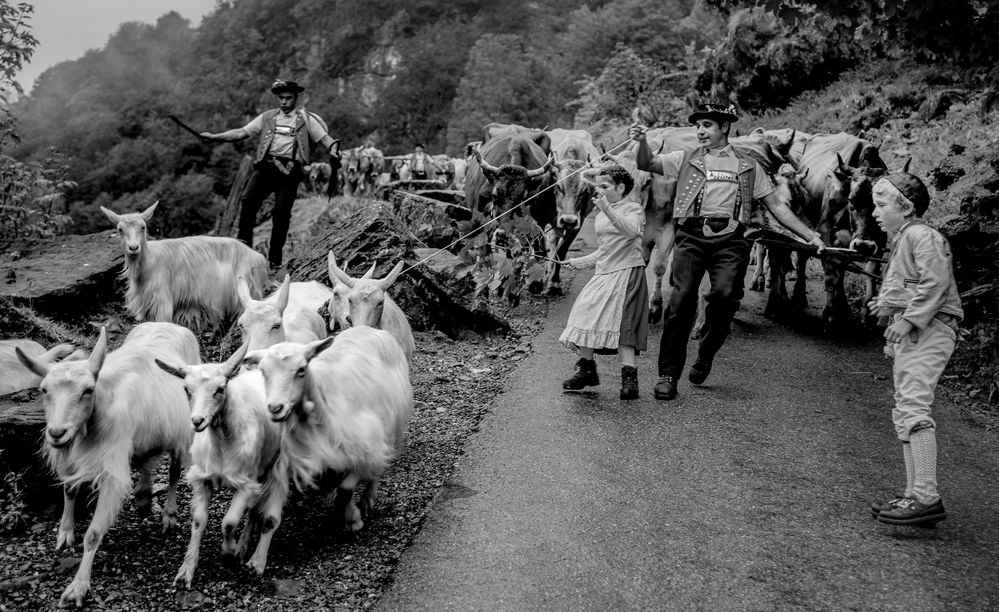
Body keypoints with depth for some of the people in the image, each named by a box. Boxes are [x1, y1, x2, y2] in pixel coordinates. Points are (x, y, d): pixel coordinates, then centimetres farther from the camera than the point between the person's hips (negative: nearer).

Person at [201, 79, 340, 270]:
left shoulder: (306, 120, 12)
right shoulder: (267, 117, 19)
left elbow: (325, 138, 4)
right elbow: (241, 133, 18)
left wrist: (333, 148, -20)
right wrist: (214, 136, 11)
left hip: (289, 169, -2)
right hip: (265, 165, 2)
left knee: (282, 213, -6)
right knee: (248, 200, -19)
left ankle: (275, 258, 5)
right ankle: (244, 244, -11)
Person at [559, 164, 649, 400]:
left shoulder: (634, 208, -4)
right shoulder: (601, 216, 19)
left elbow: (631, 230, -28)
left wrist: (607, 208, -36)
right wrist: (581, 262, 25)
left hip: (627, 272, -8)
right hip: (603, 274, 8)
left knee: (621, 324, -15)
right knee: (584, 316, 2)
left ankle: (629, 377, -12)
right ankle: (586, 370, 16)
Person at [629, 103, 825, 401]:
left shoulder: (748, 166, 21)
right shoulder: (685, 160, 19)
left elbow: (776, 205, 20)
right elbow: (647, 164, 8)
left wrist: (810, 236, 14)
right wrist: (642, 142, -14)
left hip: (730, 240, 0)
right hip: (692, 236, 0)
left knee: (725, 294, -21)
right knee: (681, 300, -11)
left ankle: (706, 355, 5)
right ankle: (668, 374, -1)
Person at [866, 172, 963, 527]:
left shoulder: (922, 236, -9)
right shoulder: (901, 240, 23)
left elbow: (935, 283, -21)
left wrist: (908, 318, -21)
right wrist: (888, 305, 16)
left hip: (928, 331, -11)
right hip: (910, 334, 11)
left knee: (914, 408, -19)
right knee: (905, 414, 11)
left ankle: (927, 498, -21)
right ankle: (914, 495, 16)